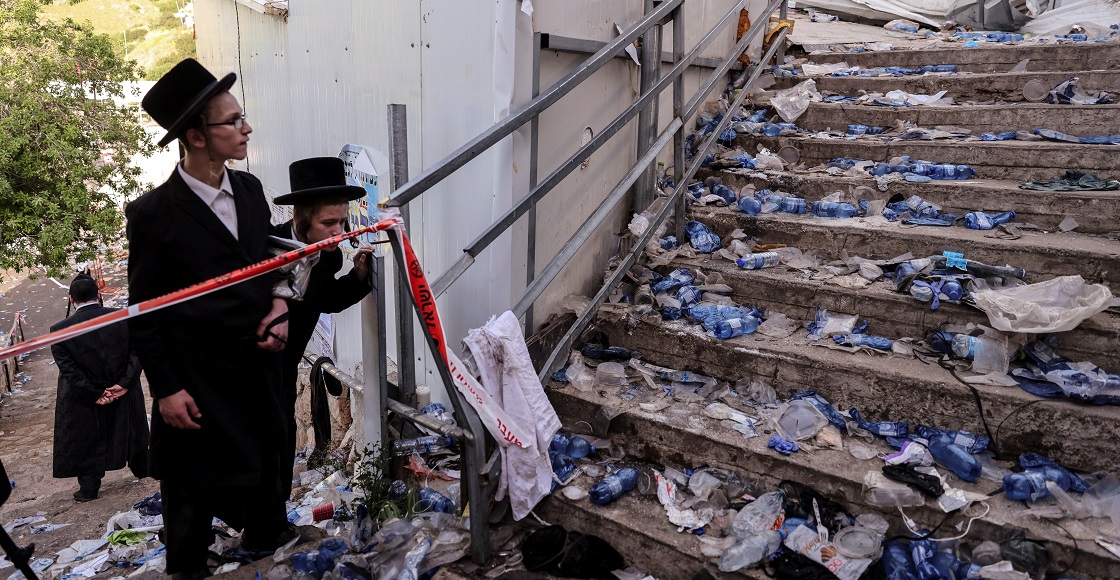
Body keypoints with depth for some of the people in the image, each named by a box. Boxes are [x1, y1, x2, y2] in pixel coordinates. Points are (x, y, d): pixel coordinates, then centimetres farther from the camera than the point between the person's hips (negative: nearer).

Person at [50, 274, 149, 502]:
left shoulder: (60, 330, -16)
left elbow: (69, 370, -16)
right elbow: (137, 355, -15)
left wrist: (94, 395, -12)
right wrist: (123, 384, -14)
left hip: (85, 401, -2)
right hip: (125, 395, 2)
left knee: (85, 440, 14)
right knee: (131, 430, 23)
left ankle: (89, 487, 20)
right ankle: (141, 468, 39)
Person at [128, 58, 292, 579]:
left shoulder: (250, 189, 2)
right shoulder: (154, 213, -14)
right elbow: (144, 313, -9)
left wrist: (279, 306, -4)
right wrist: (166, 390, -10)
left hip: (258, 362, 5)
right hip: (197, 379, -5)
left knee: (262, 462, 22)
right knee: (196, 486, 11)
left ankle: (263, 532, 48)